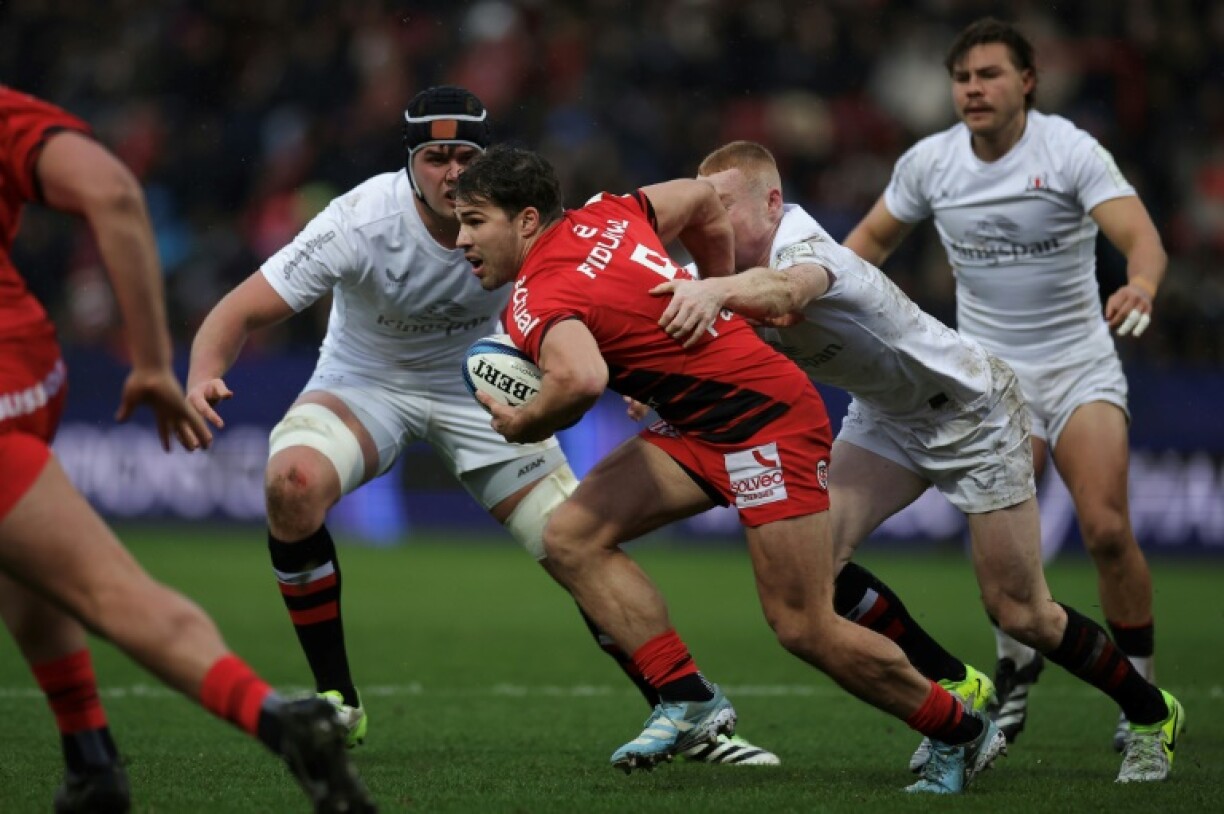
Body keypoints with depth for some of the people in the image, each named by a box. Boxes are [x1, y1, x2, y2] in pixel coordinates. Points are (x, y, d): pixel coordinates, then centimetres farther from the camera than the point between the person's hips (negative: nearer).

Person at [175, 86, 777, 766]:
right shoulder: (364, 219, -28)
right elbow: (245, 310, -26)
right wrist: (204, 376, -47)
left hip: (478, 382, 2)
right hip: (365, 380, -2)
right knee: (292, 481, -32)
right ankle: (337, 703, -16)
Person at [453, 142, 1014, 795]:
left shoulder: (536, 303, -21)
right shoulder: (601, 216, 4)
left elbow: (582, 379, -42)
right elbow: (700, 199, 19)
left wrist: (522, 423, -21)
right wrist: (719, 298, 29)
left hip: (768, 418, -10)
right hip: (701, 427, 10)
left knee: (804, 629, -6)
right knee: (571, 538, -3)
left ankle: (964, 732, 12)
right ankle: (688, 699, -1)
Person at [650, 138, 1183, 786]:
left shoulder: (805, 250, -35)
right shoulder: (731, 267, -10)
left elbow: (786, 289, -59)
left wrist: (715, 291, -81)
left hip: (970, 410, -8)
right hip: (887, 416, 8)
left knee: (1019, 612, -3)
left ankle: (1150, 714, 22)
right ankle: (954, 693, 4)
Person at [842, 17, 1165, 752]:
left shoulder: (1071, 151, -13)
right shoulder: (929, 162, -2)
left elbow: (1139, 234, -26)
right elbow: (874, 238, 14)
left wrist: (1142, 286, -48)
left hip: (1081, 365, -2)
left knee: (1107, 528, -16)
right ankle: (1017, 671, 11)